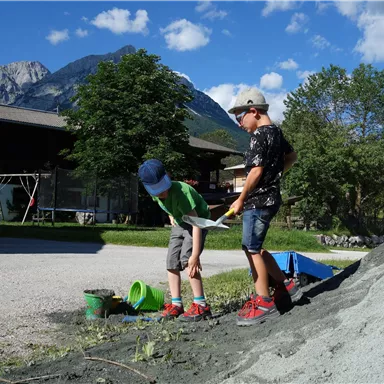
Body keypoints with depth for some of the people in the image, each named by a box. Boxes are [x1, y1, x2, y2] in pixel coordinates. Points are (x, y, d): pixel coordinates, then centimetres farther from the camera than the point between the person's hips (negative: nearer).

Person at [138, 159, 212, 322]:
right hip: (179, 223, 7)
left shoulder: (180, 191, -37)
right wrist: (171, 215, 3)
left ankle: (201, 306, -19)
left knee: (187, 260, -23)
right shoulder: (155, 193, -15)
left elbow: (196, 223, -40)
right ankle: (176, 305, 10)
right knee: (172, 263, 1)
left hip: (199, 219, -7)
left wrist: (195, 255, -42)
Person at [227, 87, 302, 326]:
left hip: (258, 200, -9)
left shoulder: (259, 135, -15)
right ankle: (286, 286, 23)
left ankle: (264, 303, 2)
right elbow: (292, 157, 29)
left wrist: (241, 199, -10)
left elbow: (256, 171, -19)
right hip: (270, 197, 9)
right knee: (254, 247, 18)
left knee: (252, 249, -3)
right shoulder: (276, 132, 13)